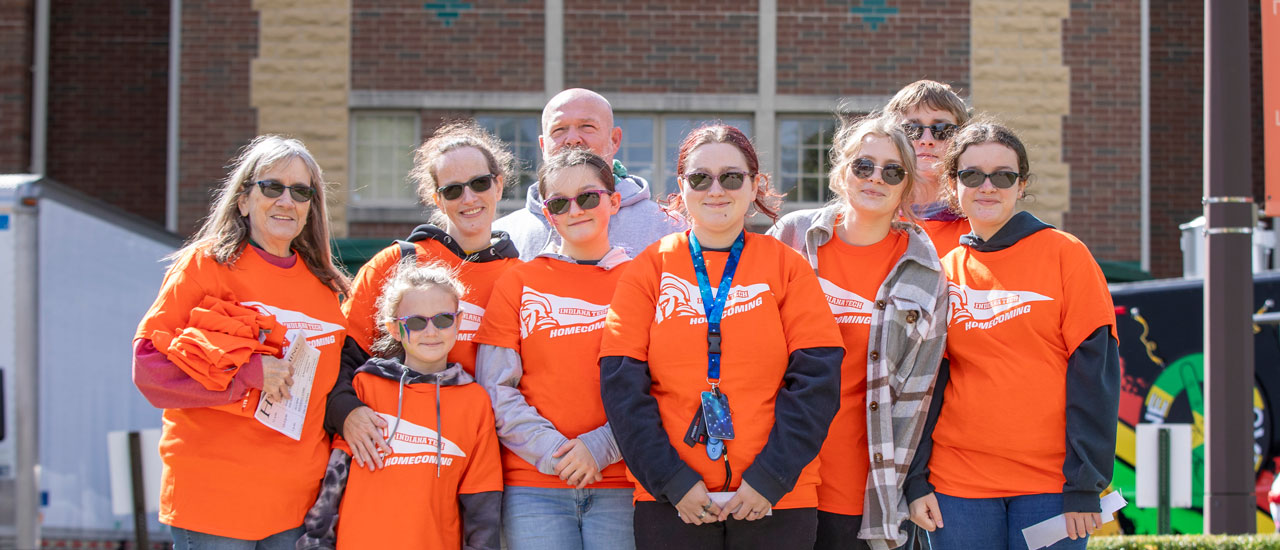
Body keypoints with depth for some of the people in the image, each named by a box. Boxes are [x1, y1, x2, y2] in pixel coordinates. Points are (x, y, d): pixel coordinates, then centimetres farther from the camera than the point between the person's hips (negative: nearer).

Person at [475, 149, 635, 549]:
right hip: (534, 489, 0)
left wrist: (598, 447, -11)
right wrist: (552, 450, -9)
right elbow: (496, 389, 3)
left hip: (619, 487, 0)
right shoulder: (517, 284, 9)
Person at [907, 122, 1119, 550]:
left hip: (1050, 482, -2)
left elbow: (1094, 369, -5)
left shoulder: (1064, 254, 1)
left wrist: (1085, 484, -10)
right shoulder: (942, 270, 8)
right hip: (958, 481, 2)